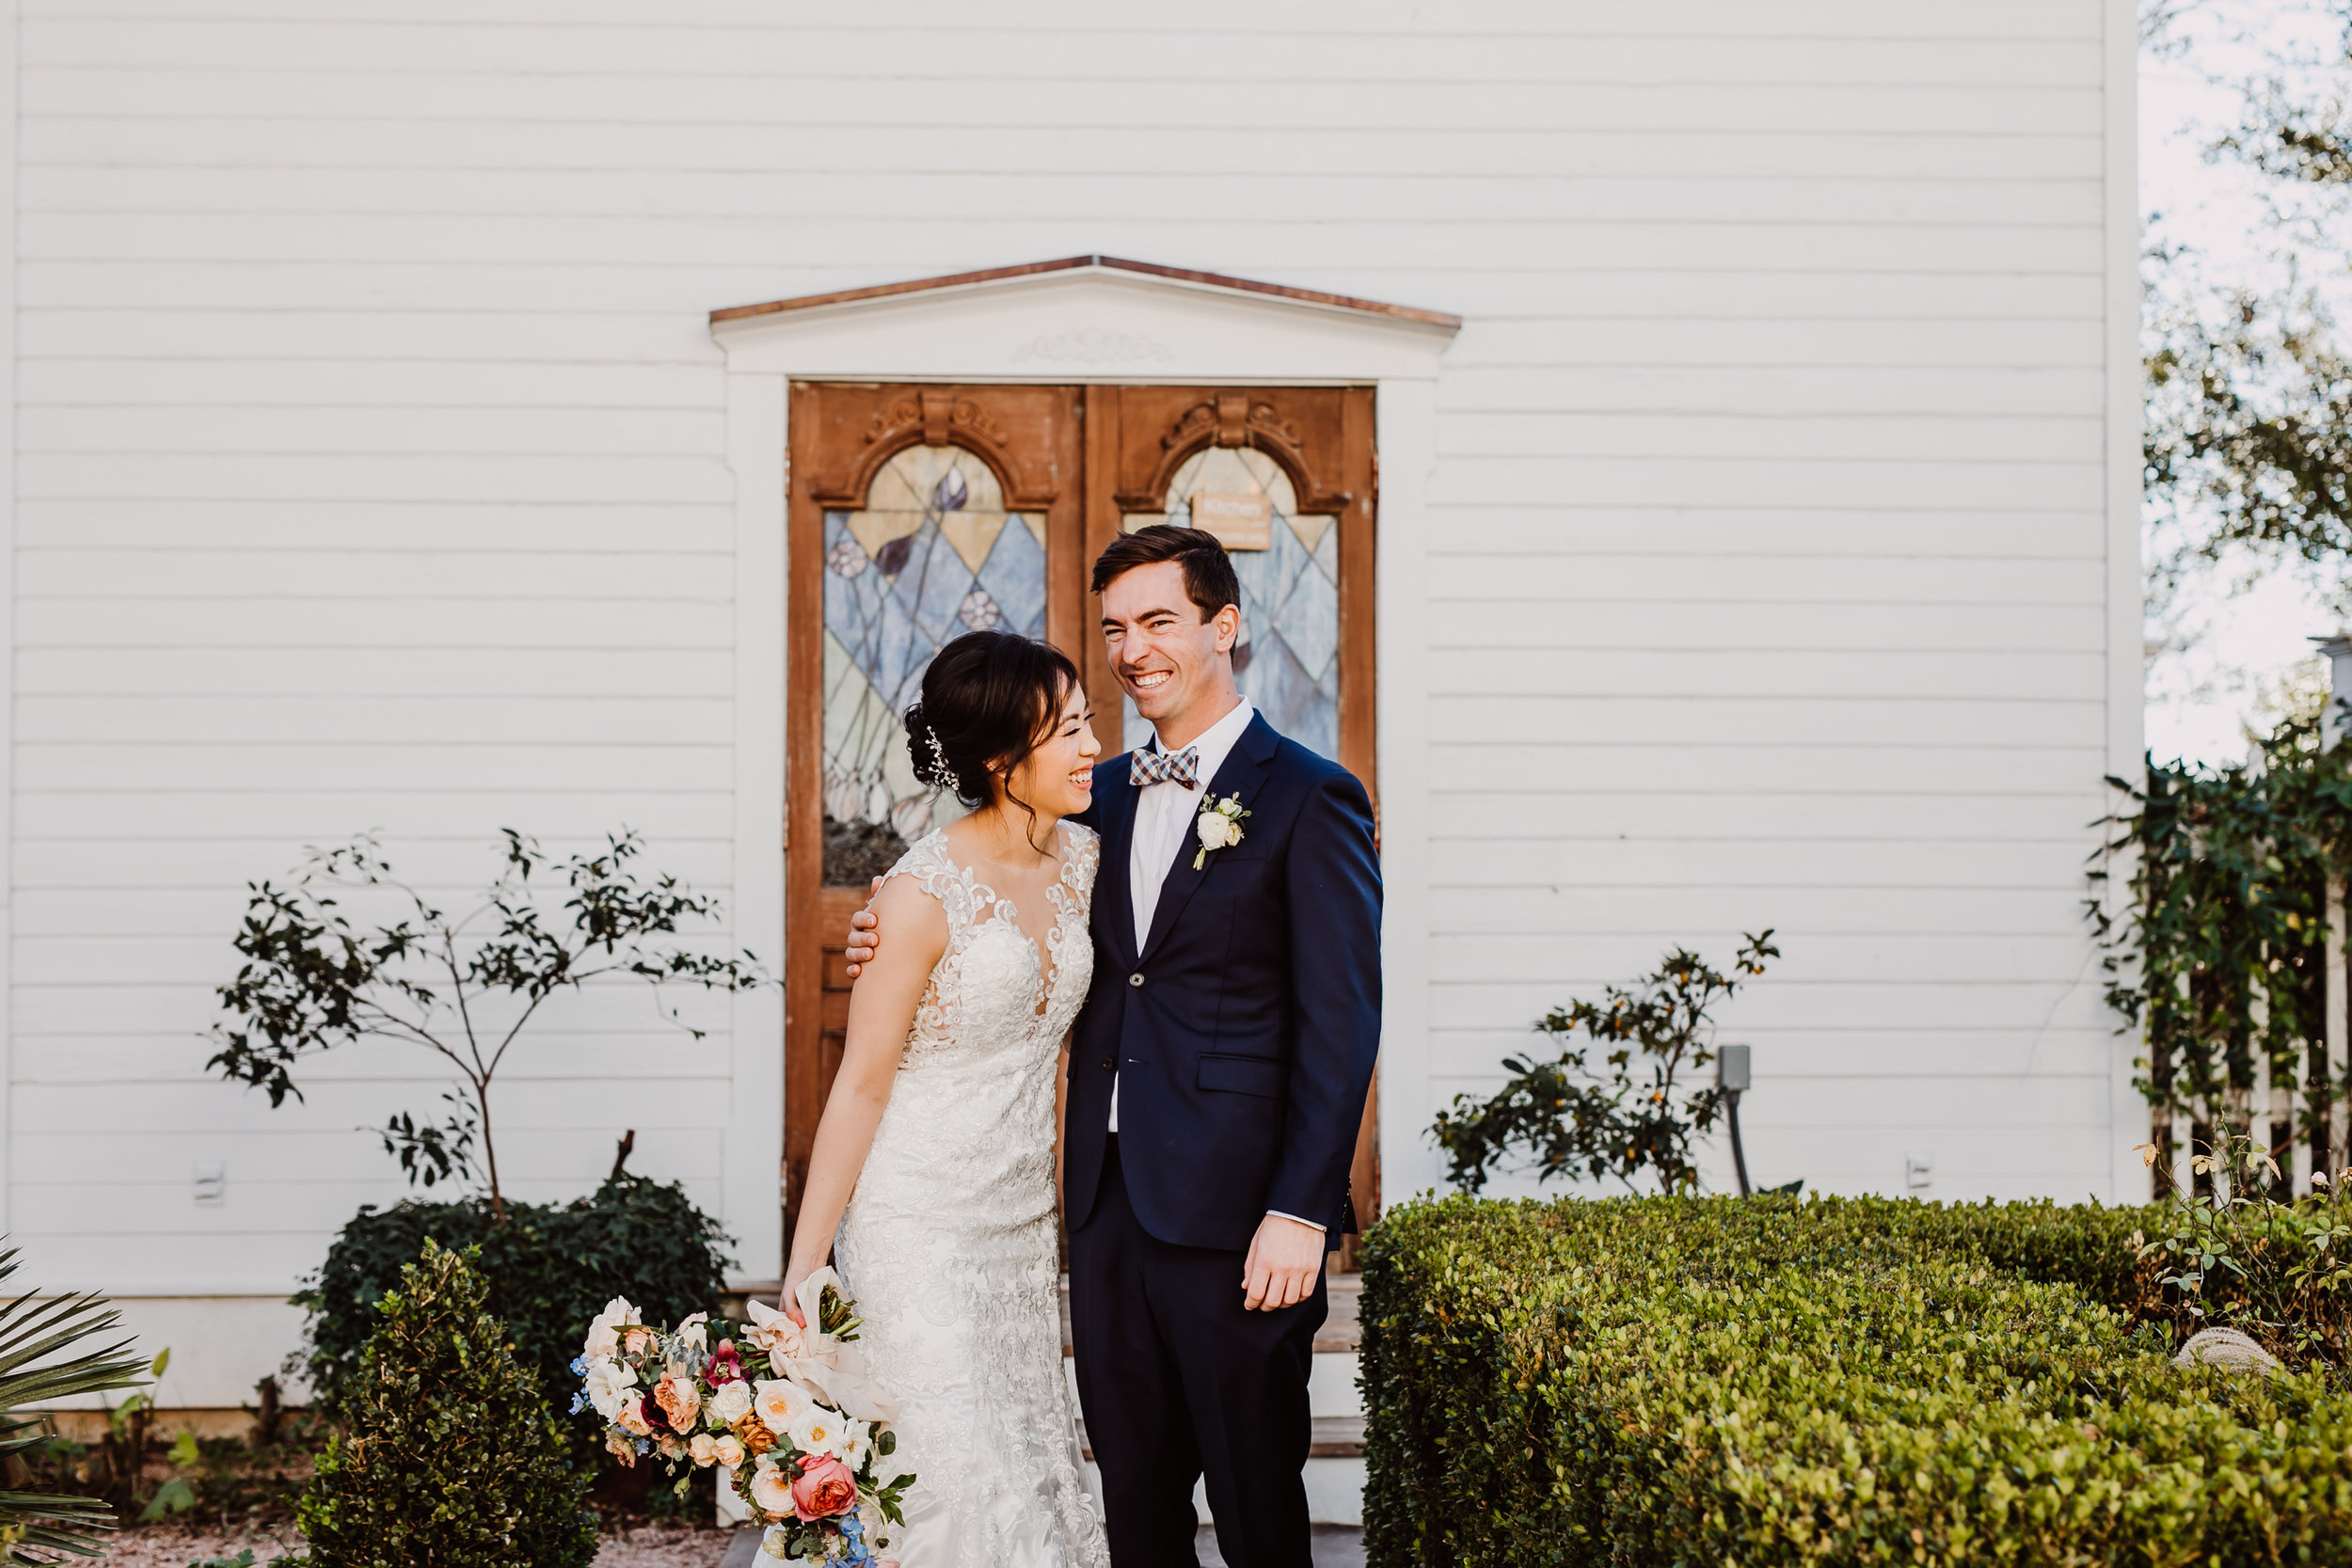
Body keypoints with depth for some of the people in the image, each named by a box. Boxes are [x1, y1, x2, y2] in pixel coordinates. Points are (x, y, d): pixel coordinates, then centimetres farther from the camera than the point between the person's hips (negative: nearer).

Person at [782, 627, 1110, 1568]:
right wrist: (802, 1271, -11)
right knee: (962, 1481, -6)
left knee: (1033, 1467, 12)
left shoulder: (1083, 858, 2)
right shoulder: (924, 892, -17)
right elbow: (861, 1083, -13)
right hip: (919, 1226, -7)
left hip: (1024, 1218, 7)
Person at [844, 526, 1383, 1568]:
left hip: (1232, 1209, -6)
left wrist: (1301, 1214, -17)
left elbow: (1340, 1023, -11)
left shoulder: (1307, 798, -7)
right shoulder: (1106, 795, 13)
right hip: (1107, 1198, 6)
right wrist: (904, 949, 0)